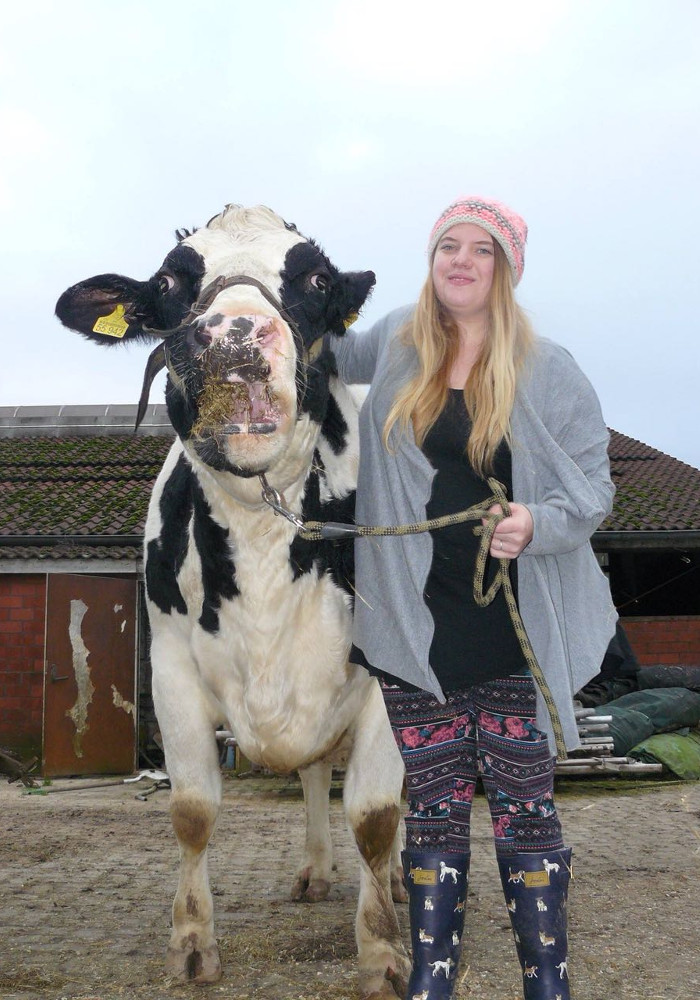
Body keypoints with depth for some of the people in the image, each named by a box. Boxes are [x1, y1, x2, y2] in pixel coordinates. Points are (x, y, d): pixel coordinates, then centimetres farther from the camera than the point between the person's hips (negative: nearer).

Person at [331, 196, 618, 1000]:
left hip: (515, 631, -2)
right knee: (432, 807, 9)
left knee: (523, 806, 3)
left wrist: (538, 524, -20)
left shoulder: (548, 371, -1)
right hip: (413, 627, 3)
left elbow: (594, 484, -2)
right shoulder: (396, 347, 9)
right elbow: (329, 354, 32)